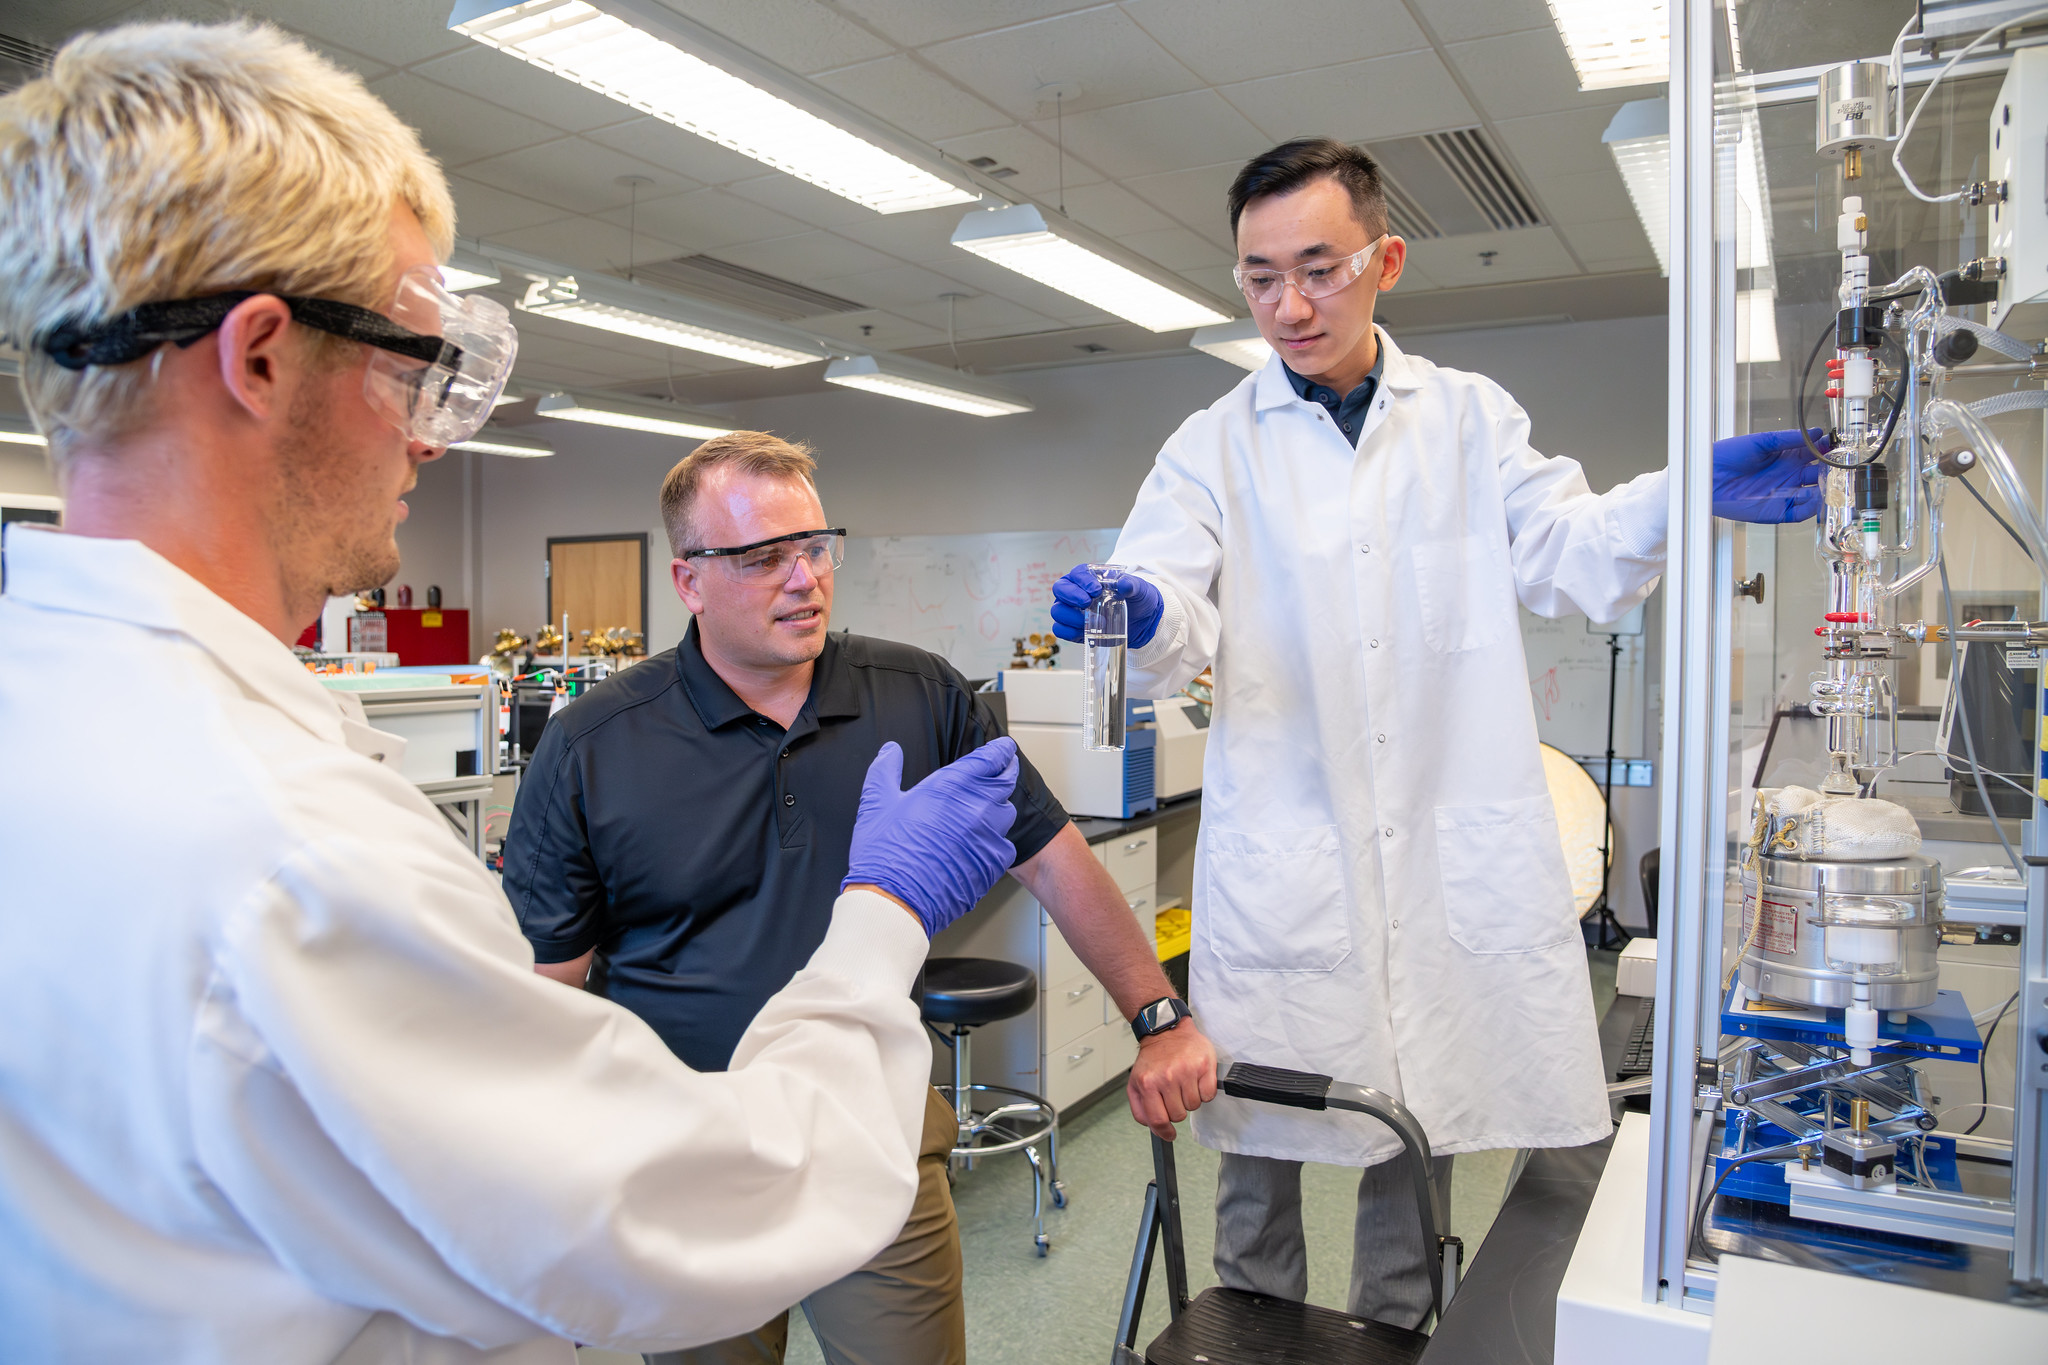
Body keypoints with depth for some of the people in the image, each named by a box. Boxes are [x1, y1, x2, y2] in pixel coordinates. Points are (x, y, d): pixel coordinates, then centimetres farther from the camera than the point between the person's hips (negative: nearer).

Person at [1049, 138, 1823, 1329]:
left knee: (1420, 1141, 14)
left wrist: (1687, 495, -18)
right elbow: (1181, 635, -6)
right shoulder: (1215, 446, 5)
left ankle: (1395, 1342, 36)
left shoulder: (1473, 418, 10)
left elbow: (1569, 552, 2)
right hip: (1280, 865, -1)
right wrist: (1140, 615, -30)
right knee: (1258, 1144, 9)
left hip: (1453, 862, 2)